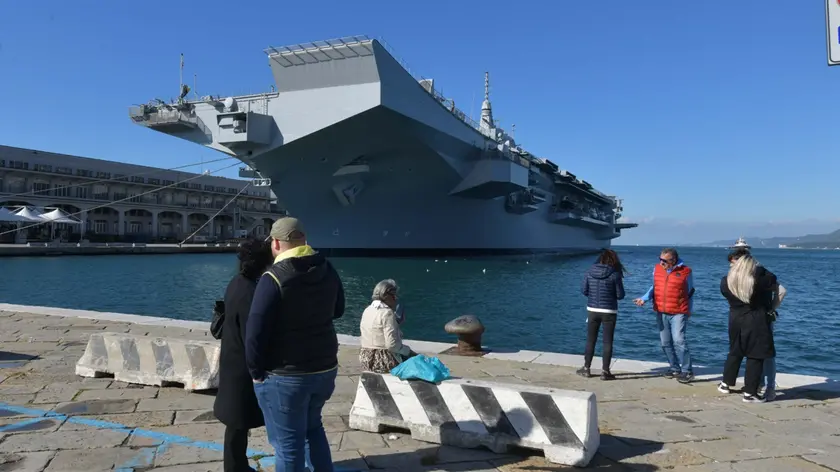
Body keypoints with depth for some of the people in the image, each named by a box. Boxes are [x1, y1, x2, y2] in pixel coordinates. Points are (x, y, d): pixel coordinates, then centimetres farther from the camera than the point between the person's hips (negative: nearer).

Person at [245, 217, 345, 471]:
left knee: (288, 444, 8)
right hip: (325, 368, 6)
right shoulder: (328, 270, 0)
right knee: (312, 426, 27)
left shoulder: (273, 278, -18)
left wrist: (256, 372, -4)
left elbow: (255, 333, -18)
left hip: (285, 376, -6)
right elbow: (337, 311, 15)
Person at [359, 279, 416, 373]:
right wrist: (408, 351, -8)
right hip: (384, 362, -9)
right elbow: (392, 345, -23)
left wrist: (396, 322, 10)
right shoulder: (387, 313, -17)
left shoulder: (367, 310, 8)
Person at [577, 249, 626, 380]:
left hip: (592, 310, 3)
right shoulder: (615, 274, -11)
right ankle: (605, 371, 9)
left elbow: (583, 290, 0)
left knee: (590, 340, 13)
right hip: (609, 311, -3)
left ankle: (586, 368, 20)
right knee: (607, 342, 6)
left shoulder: (591, 271, -3)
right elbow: (620, 295, -8)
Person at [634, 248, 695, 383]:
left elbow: (690, 293, 5)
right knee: (665, 343, 9)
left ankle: (687, 371, -2)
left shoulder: (685, 271, -6)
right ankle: (675, 368, 23)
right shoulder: (657, 268, 3)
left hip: (678, 313, -5)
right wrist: (644, 298, -3)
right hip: (661, 313, 5)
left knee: (678, 341, -14)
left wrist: (688, 311, 9)